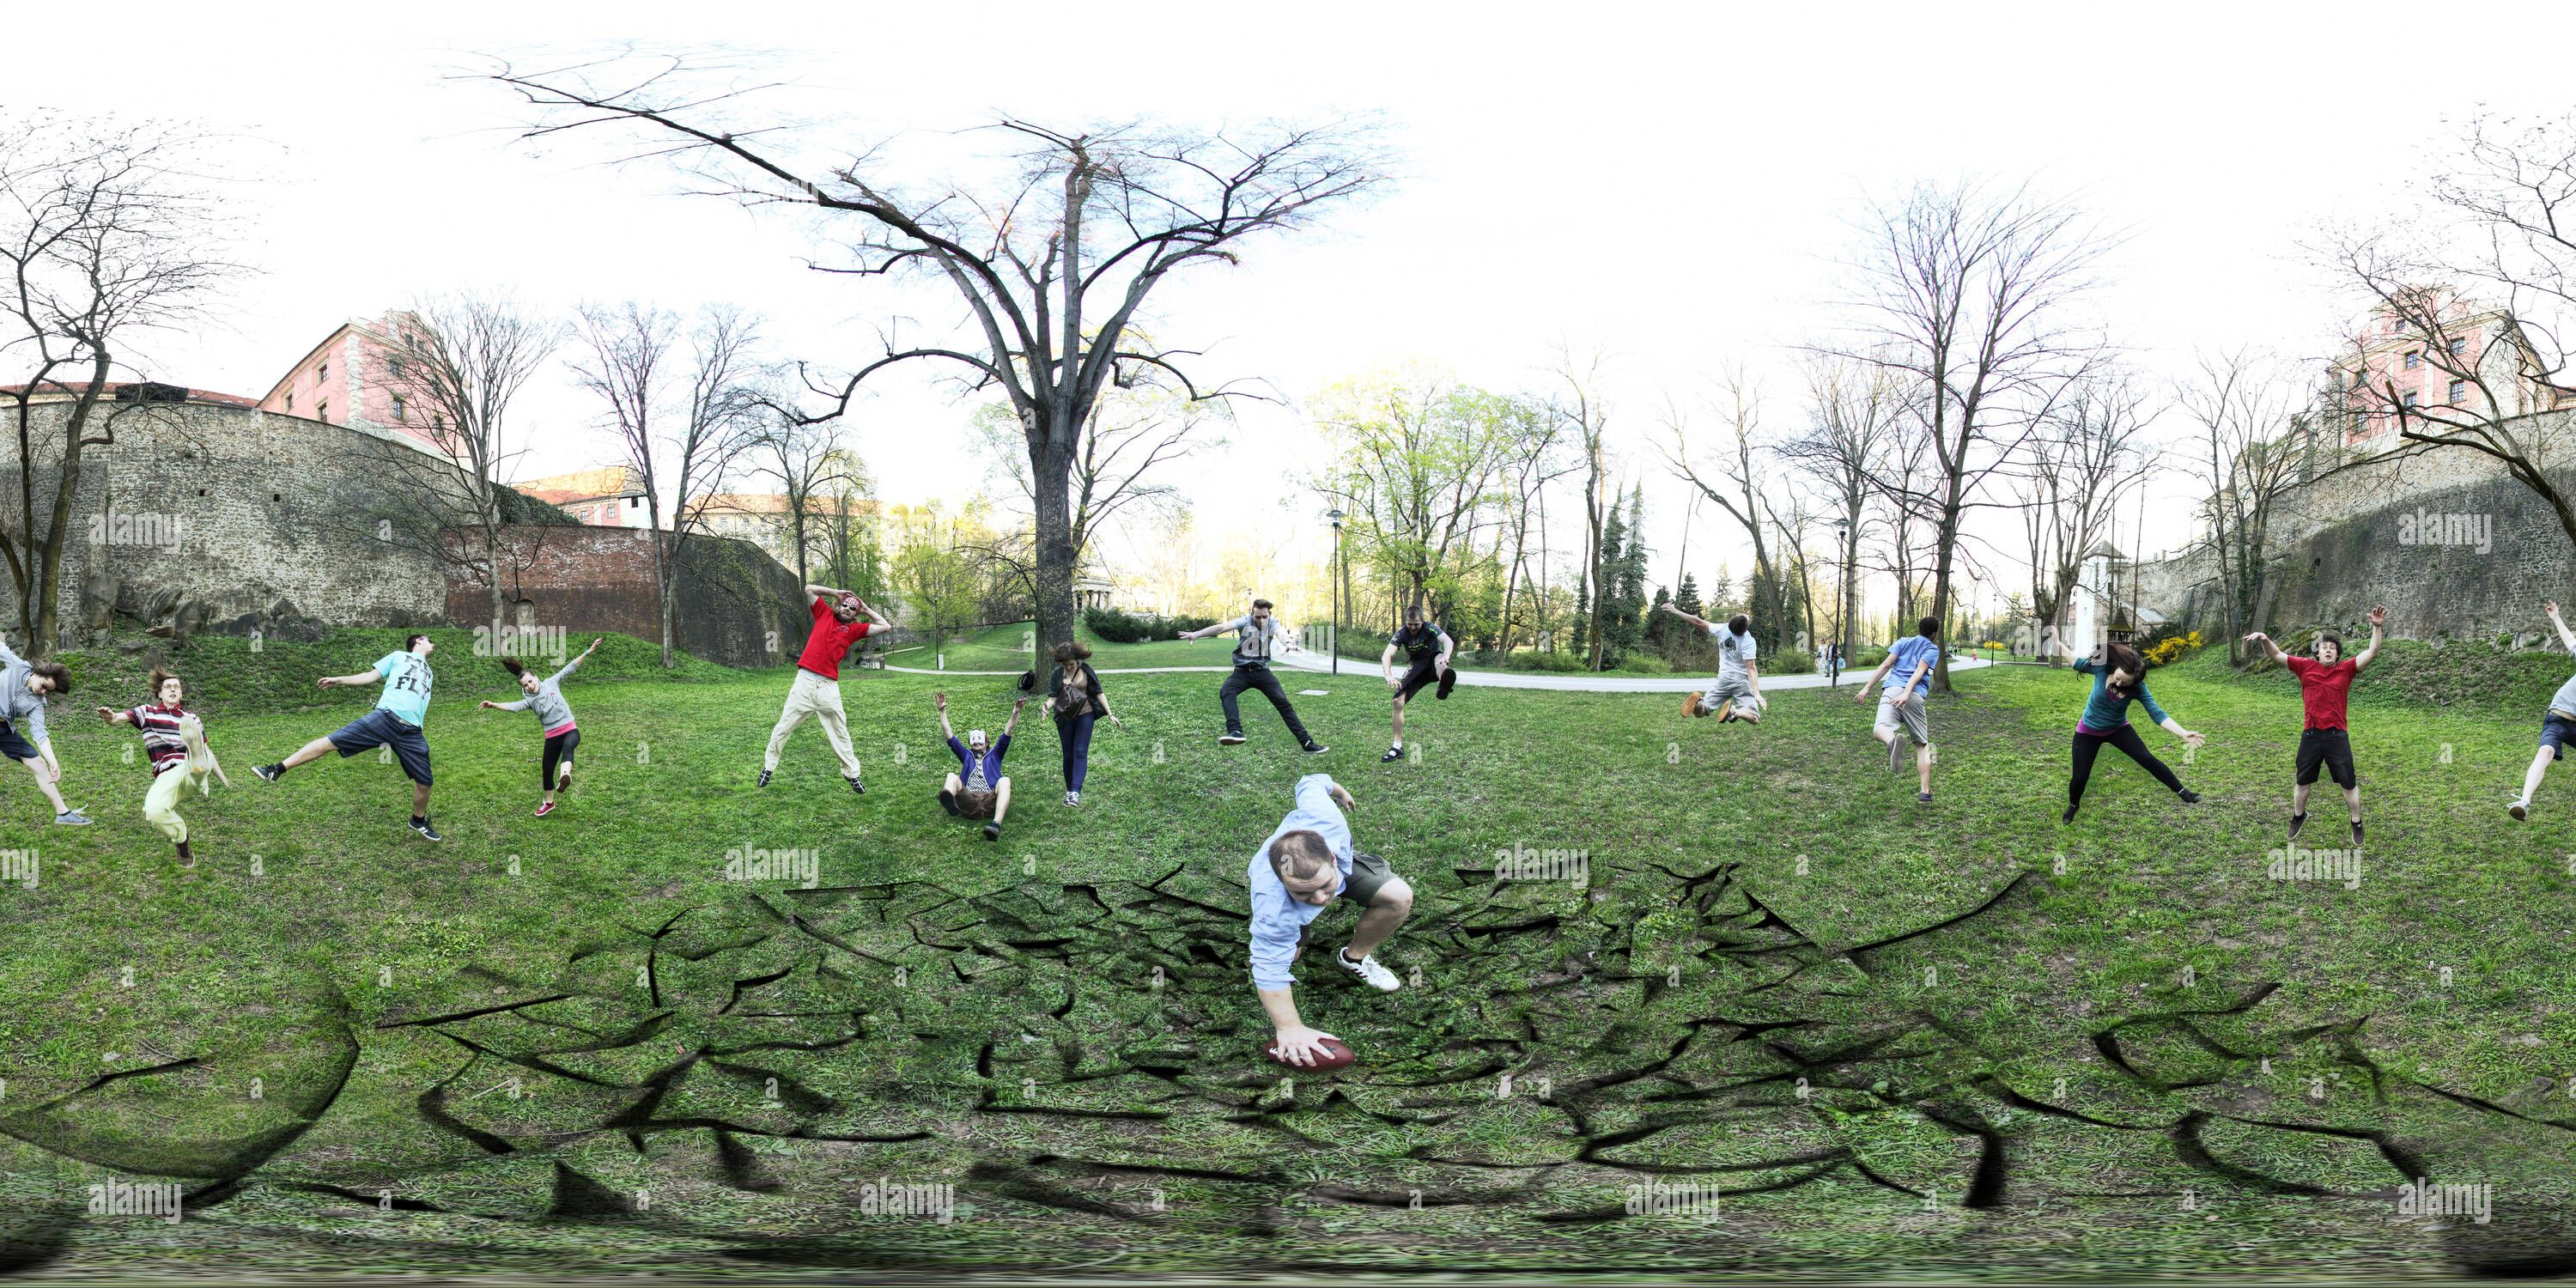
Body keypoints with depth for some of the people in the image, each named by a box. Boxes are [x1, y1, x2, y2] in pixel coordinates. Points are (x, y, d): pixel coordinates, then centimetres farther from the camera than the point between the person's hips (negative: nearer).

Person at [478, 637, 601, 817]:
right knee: (546, 770, 10)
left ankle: (565, 776, -64)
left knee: (568, 746, -38)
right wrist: (493, 705, -32)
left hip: (570, 729, -3)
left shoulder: (551, 683, 5)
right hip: (552, 735, 3)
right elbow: (513, 707, -15)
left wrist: (587, 652, 6)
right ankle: (548, 802, 32)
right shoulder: (530, 701, 3)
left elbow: (569, 668, 8)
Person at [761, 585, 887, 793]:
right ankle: (768, 767, 14)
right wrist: (835, 594, 16)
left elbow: (884, 626, 11)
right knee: (783, 727, 2)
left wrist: (866, 610, 17)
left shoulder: (855, 629, 14)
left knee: (840, 733, 5)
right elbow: (809, 589, 15)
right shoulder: (825, 614, 14)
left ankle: (851, 774, 14)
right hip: (805, 682, -1)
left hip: (829, 687, 1)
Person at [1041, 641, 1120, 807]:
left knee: (1080, 752, -13)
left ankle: (1076, 792, -23)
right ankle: (1069, 791, 17)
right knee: (1068, 755, 5)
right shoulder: (1056, 674, -1)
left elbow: (1099, 693, 2)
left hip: (1085, 715, -1)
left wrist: (1110, 714, -3)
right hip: (1065, 717, 2)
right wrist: (1047, 707, -27)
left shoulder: (1087, 671, -3)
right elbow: (1053, 697, -4)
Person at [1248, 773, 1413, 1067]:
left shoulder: (1324, 816, -45)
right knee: (1279, 952, -15)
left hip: (1344, 863, 1)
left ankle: (1354, 957, 12)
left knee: (1399, 897, -15)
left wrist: (1339, 792, 3)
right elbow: (1269, 970, -41)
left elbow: (1311, 783, -21)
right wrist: (1290, 1029, -48)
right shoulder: (1274, 911, -52)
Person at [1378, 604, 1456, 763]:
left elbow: (1448, 641, -32)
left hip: (1433, 665, -4)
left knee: (1437, 658, -40)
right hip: (1417, 669, 4)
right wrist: (1389, 676, -40)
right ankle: (1397, 747, -4)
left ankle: (1444, 684, -81)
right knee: (1398, 701, -13)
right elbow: (1387, 656, -20)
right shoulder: (1402, 634, -7)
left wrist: (1445, 657, -55)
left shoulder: (1429, 628, -13)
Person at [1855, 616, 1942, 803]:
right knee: (1922, 745, 11)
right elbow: (1920, 671, -2)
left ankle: (1893, 741, -62)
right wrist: (1906, 694, -15)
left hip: (1892, 689, 0)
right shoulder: (1933, 649, 17)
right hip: (1916, 695, 0)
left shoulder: (1903, 642, 24)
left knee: (1880, 728, -24)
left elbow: (1886, 664, 9)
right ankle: (1925, 791, 2)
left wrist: (1867, 688, 6)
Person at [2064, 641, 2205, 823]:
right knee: (2080, 777, 1)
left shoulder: (2137, 688, -24)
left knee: (2147, 759, -15)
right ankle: (2073, 805, 33)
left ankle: (2182, 791, 1)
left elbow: (2157, 714, -28)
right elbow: (2074, 662, -11)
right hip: (2088, 731, 0)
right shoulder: (2101, 668, -27)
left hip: (2118, 729, 0)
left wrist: (2184, 733, -39)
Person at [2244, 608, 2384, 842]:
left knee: (2349, 784, 7)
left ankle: (2357, 823, 24)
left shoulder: (2346, 669, 1)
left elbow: (2371, 653, -7)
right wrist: (2265, 640, -17)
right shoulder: (2306, 667, 3)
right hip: (2311, 735, 1)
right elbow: (2277, 655, 2)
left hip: (2337, 736, -1)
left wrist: (2376, 628, -20)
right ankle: (2298, 816, 38)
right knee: (2302, 781, 16)